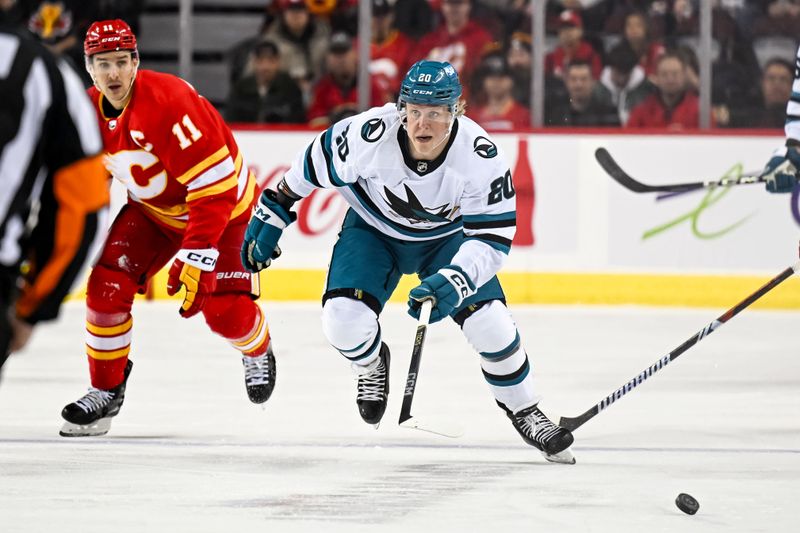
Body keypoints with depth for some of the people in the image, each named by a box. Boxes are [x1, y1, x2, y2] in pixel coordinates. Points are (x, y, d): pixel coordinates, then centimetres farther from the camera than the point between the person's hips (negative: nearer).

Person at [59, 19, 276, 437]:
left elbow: (213, 185, -34)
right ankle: (106, 390, 3)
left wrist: (197, 258, -34)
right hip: (153, 209, 6)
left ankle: (257, 350, 27)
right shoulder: (89, 111, -10)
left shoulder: (169, 102, -34)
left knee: (224, 312, -11)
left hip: (223, 205, -6)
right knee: (107, 284, -12)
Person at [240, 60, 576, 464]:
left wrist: (453, 282, -44)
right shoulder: (369, 134, -34)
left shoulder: (481, 156, -32)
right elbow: (314, 165, -14)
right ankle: (372, 364, 17)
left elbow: (492, 237, -28)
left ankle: (524, 413, 12)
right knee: (345, 321, -21)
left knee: (488, 322, -15)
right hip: (373, 229, 0)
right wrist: (271, 215, -6)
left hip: (447, 236, 0)